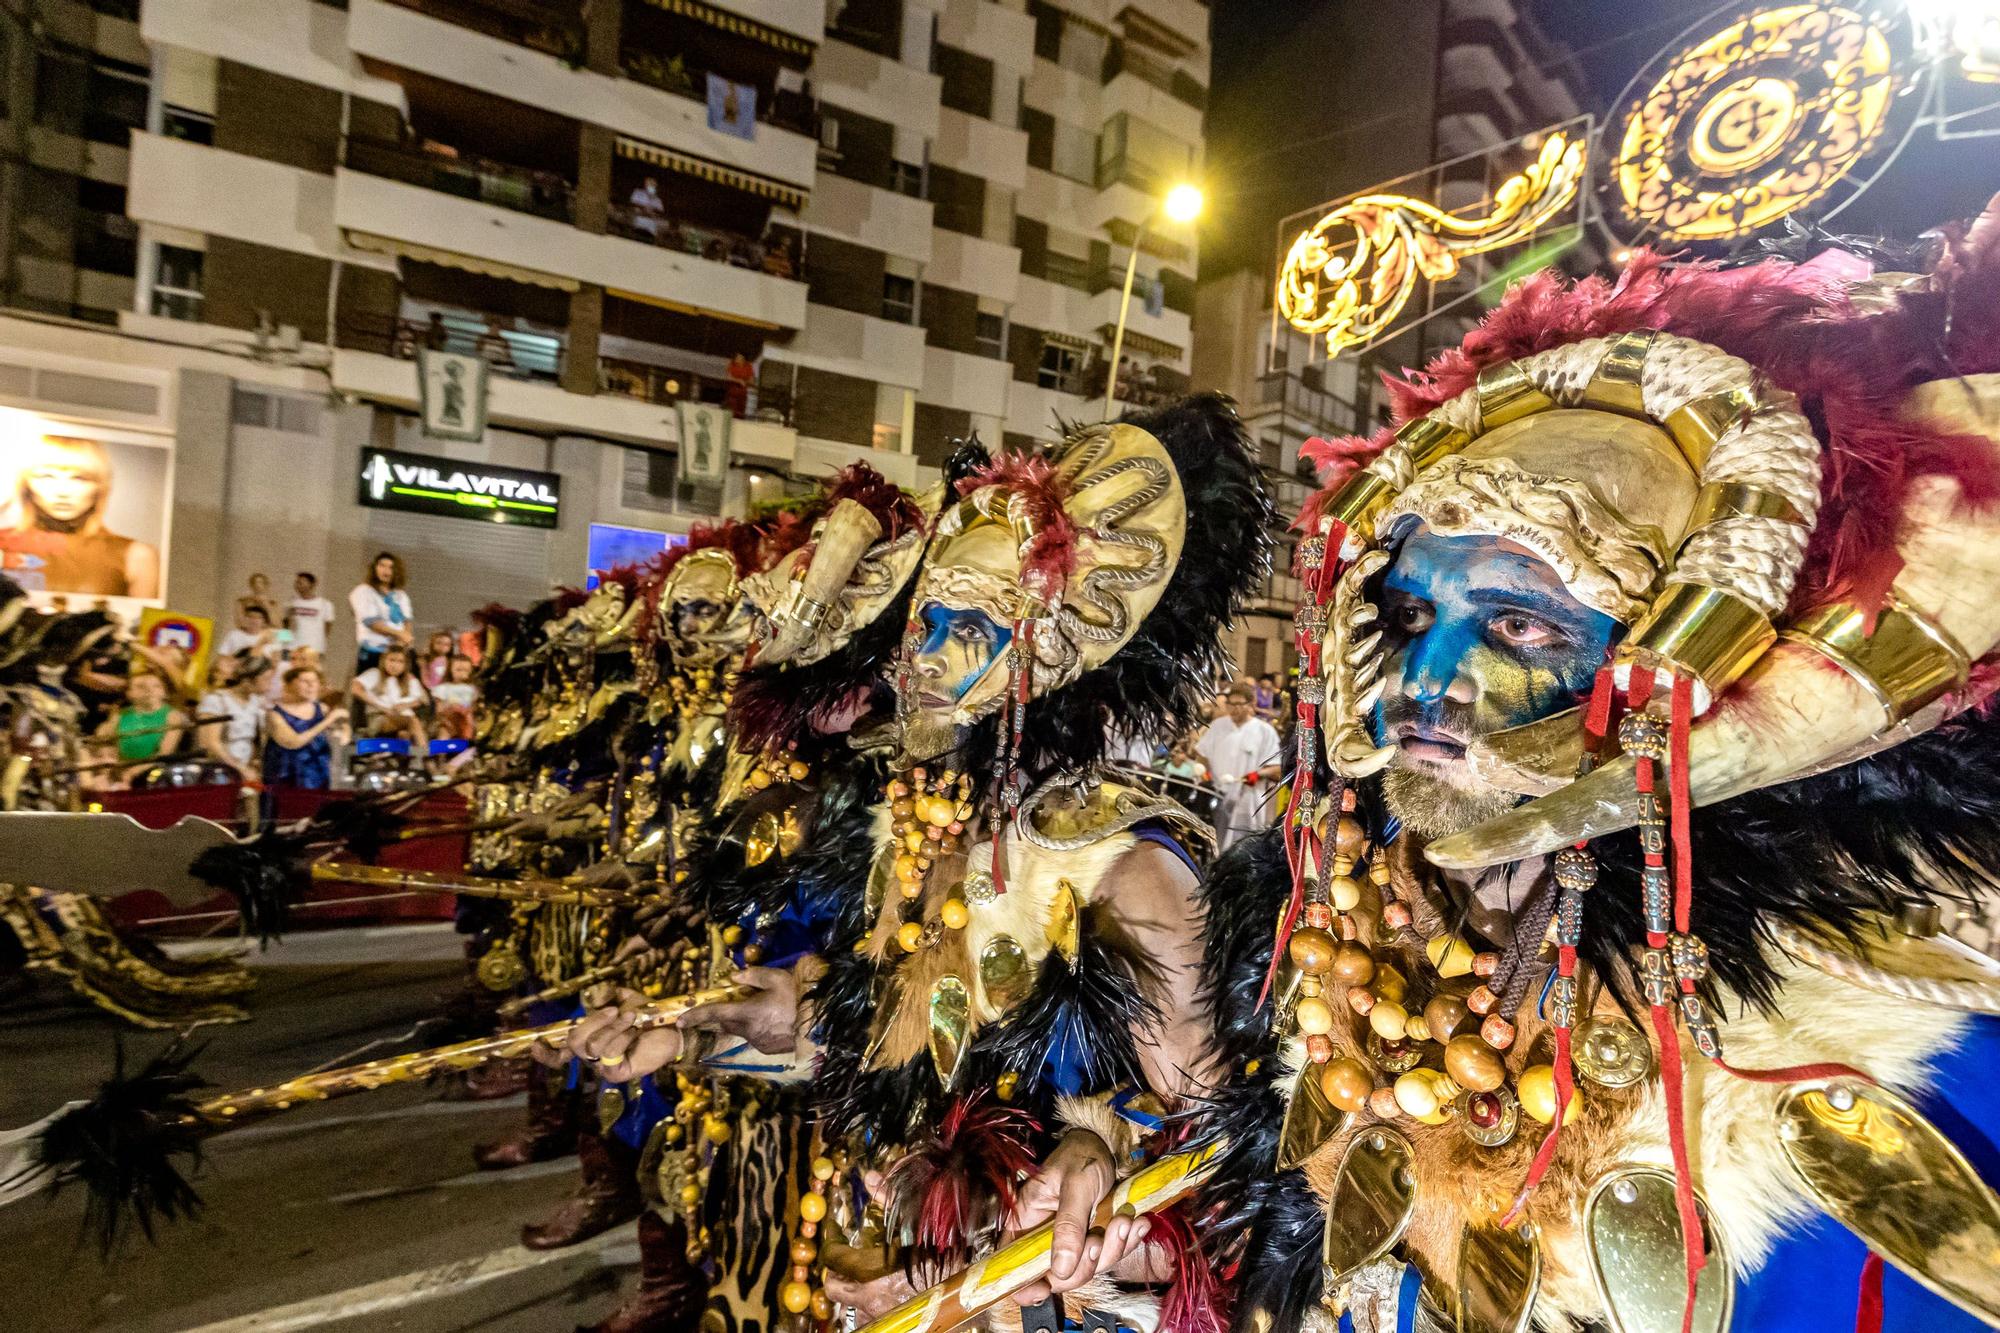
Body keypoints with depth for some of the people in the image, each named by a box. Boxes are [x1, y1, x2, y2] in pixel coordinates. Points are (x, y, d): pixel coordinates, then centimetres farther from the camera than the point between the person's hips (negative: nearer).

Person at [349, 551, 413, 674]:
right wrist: (398, 633, -14)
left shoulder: (401, 595, 16)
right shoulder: (363, 592, 1)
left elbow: (406, 621, 9)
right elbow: (371, 622, -9)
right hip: (372, 652, -4)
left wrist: (405, 636, -12)